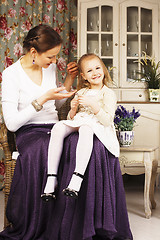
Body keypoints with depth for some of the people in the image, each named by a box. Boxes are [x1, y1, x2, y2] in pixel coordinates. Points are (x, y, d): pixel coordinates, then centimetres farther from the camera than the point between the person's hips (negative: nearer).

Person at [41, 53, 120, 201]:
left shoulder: (108, 93, 5)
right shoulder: (81, 93, 21)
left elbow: (107, 121, -8)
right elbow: (71, 118, 20)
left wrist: (93, 104, -17)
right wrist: (73, 108, -2)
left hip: (98, 126, -5)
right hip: (78, 122, 5)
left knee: (85, 128, -41)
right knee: (58, 127, -28)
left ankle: (77, 179, -49)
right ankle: (51, 179, -33)